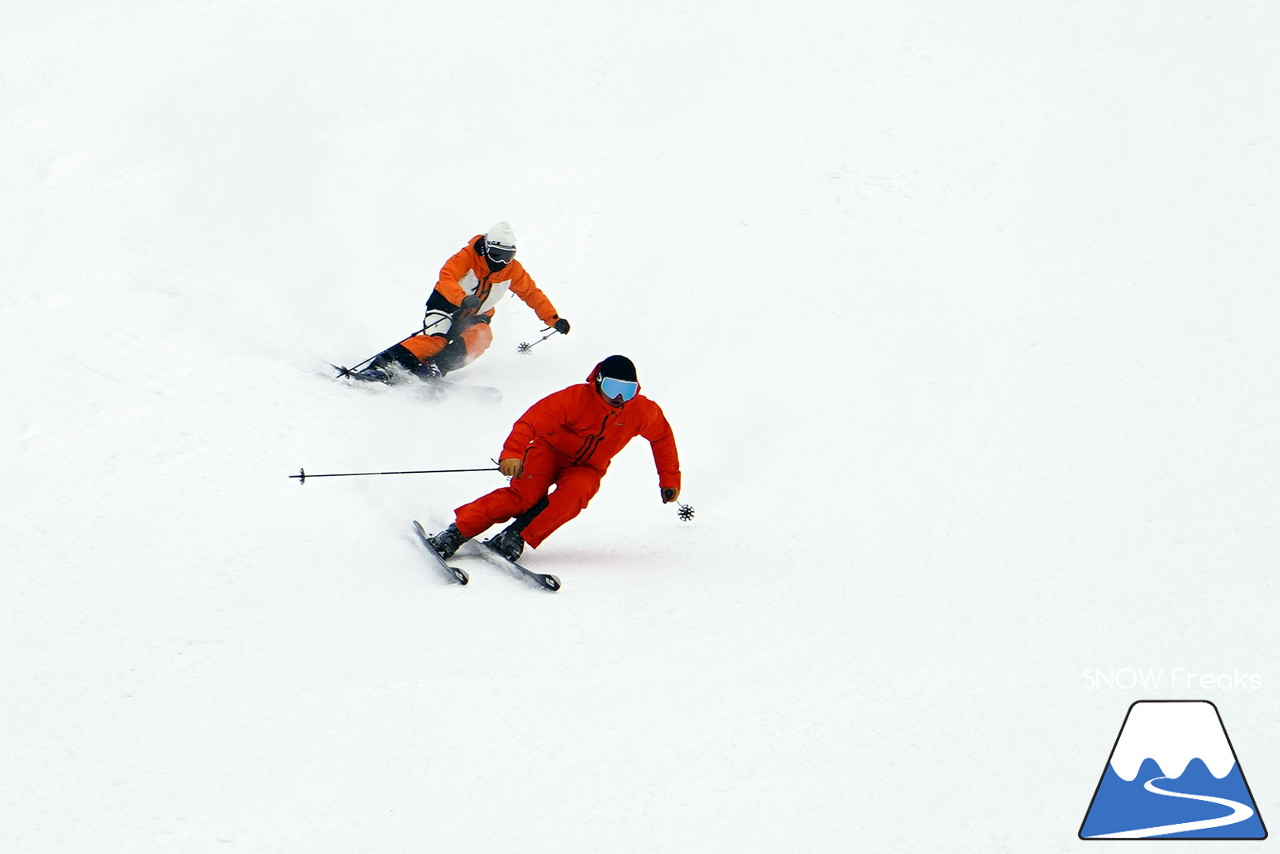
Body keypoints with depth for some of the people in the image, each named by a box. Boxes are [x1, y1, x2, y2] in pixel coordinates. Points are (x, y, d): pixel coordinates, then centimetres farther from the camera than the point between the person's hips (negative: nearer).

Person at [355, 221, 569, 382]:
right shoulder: (468, 256, -18)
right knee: (435, 339, -33)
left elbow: (532, 293, 10)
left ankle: (433, 369, -45)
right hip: (447, 304, -4)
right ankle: (381, 368, -46)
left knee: (481, 337, -31)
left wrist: (553, 319, 3)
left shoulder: (513, 270, -4)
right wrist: (463, 299, -51)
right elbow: (446, 277, -32)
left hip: (477, 316, 5)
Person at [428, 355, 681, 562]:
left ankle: (515, 538, -35)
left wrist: (669, 479, 11)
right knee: (525, 494, -28)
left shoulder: (642, 411, -12)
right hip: (551, 451, -3)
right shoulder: (576, 398, -24)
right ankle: (457, 532, -27)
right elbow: (532, 421, -30)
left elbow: (662, 436, 9)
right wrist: (512, 453, -47)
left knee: (573, 494, -33)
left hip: (586, 469, 3)